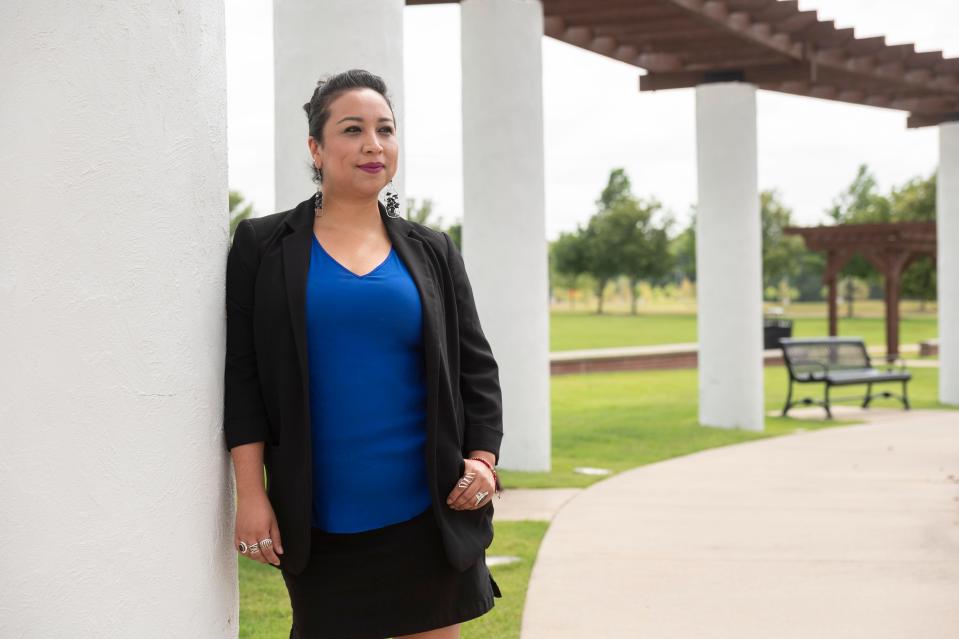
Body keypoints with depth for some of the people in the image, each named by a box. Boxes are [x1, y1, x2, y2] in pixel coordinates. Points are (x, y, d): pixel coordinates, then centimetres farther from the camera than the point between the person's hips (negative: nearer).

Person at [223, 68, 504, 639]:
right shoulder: (264, 246, 3)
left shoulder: (432, 251, 8)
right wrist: (250, 492, -7)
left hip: (429, 511, 2)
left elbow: (475, 366, 10)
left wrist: (483, 459, -4)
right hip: (320, 517, -2)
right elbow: (243, 374, 0)